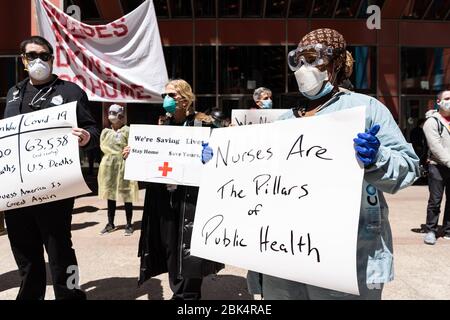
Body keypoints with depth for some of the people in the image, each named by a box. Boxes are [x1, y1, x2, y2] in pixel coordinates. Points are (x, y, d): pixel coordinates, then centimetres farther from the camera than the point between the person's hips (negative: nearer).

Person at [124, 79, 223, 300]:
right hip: (164, 194, 6)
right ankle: (178, 291, 27)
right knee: (168, 244, 10)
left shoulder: (199, 124, -4)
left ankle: (189, 294, 16)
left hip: (190, 194, -5)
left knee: (188, 246, -1)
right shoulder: (162, 125, 13)